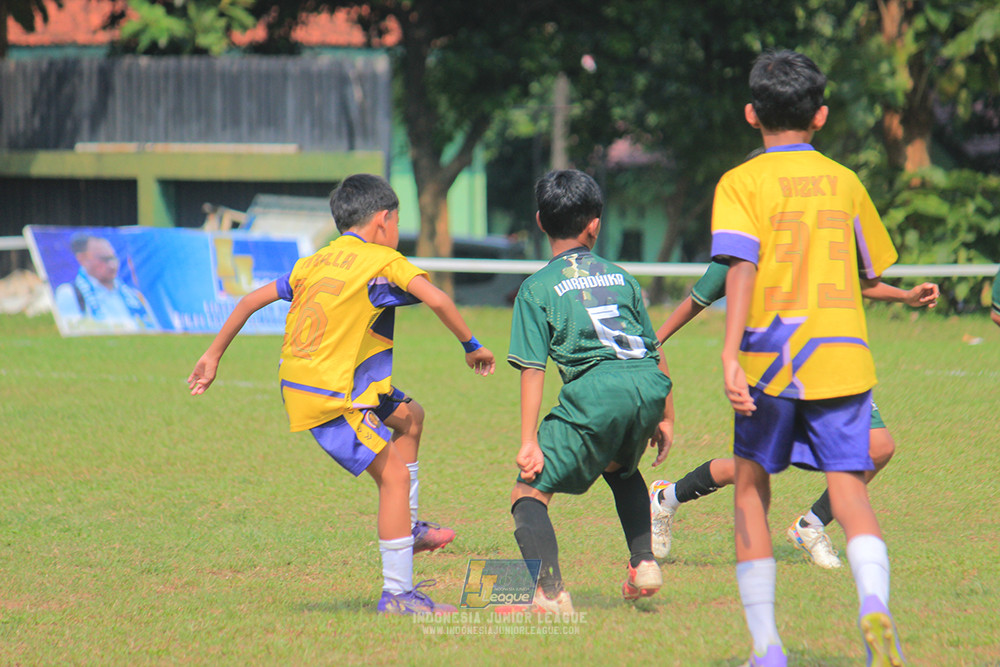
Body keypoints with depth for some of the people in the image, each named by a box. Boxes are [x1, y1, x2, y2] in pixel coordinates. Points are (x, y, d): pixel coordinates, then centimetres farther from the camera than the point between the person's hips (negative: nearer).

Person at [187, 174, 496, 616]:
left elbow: (253, 299, 15)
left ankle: (406, 528, 29)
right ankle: (397, 593, -12)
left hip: (299, 381, 9)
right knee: (394, 475, -9)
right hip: (331, 396, -9)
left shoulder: (315, 263, 16)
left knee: (409, 417, 25)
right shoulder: (382, 260, -4)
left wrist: (213, 355, 20)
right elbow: (437, 300, -16)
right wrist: (472, 346, -4)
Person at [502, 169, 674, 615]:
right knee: (621, 468, 36)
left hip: (596, 392, -5)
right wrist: (665, 417, 30)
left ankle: (551, 590, -19)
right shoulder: (619, 277, 22)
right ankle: (643, 564, 24)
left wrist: (529, 441, -1)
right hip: (650, 385, 5)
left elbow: (532, 368, 1)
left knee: (530, 490, 1)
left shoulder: (537, 289, 8)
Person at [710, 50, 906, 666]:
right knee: (850, 490, -3)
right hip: (842, 357, 2)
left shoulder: (742, 183, -1)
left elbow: (742, 265, -16)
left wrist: (731, 354, -23)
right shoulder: (845, 183, 11)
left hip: (770, 360, -2)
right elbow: (872, 274, 21)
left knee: (752, 491, 14)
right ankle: (874, 601, -32)